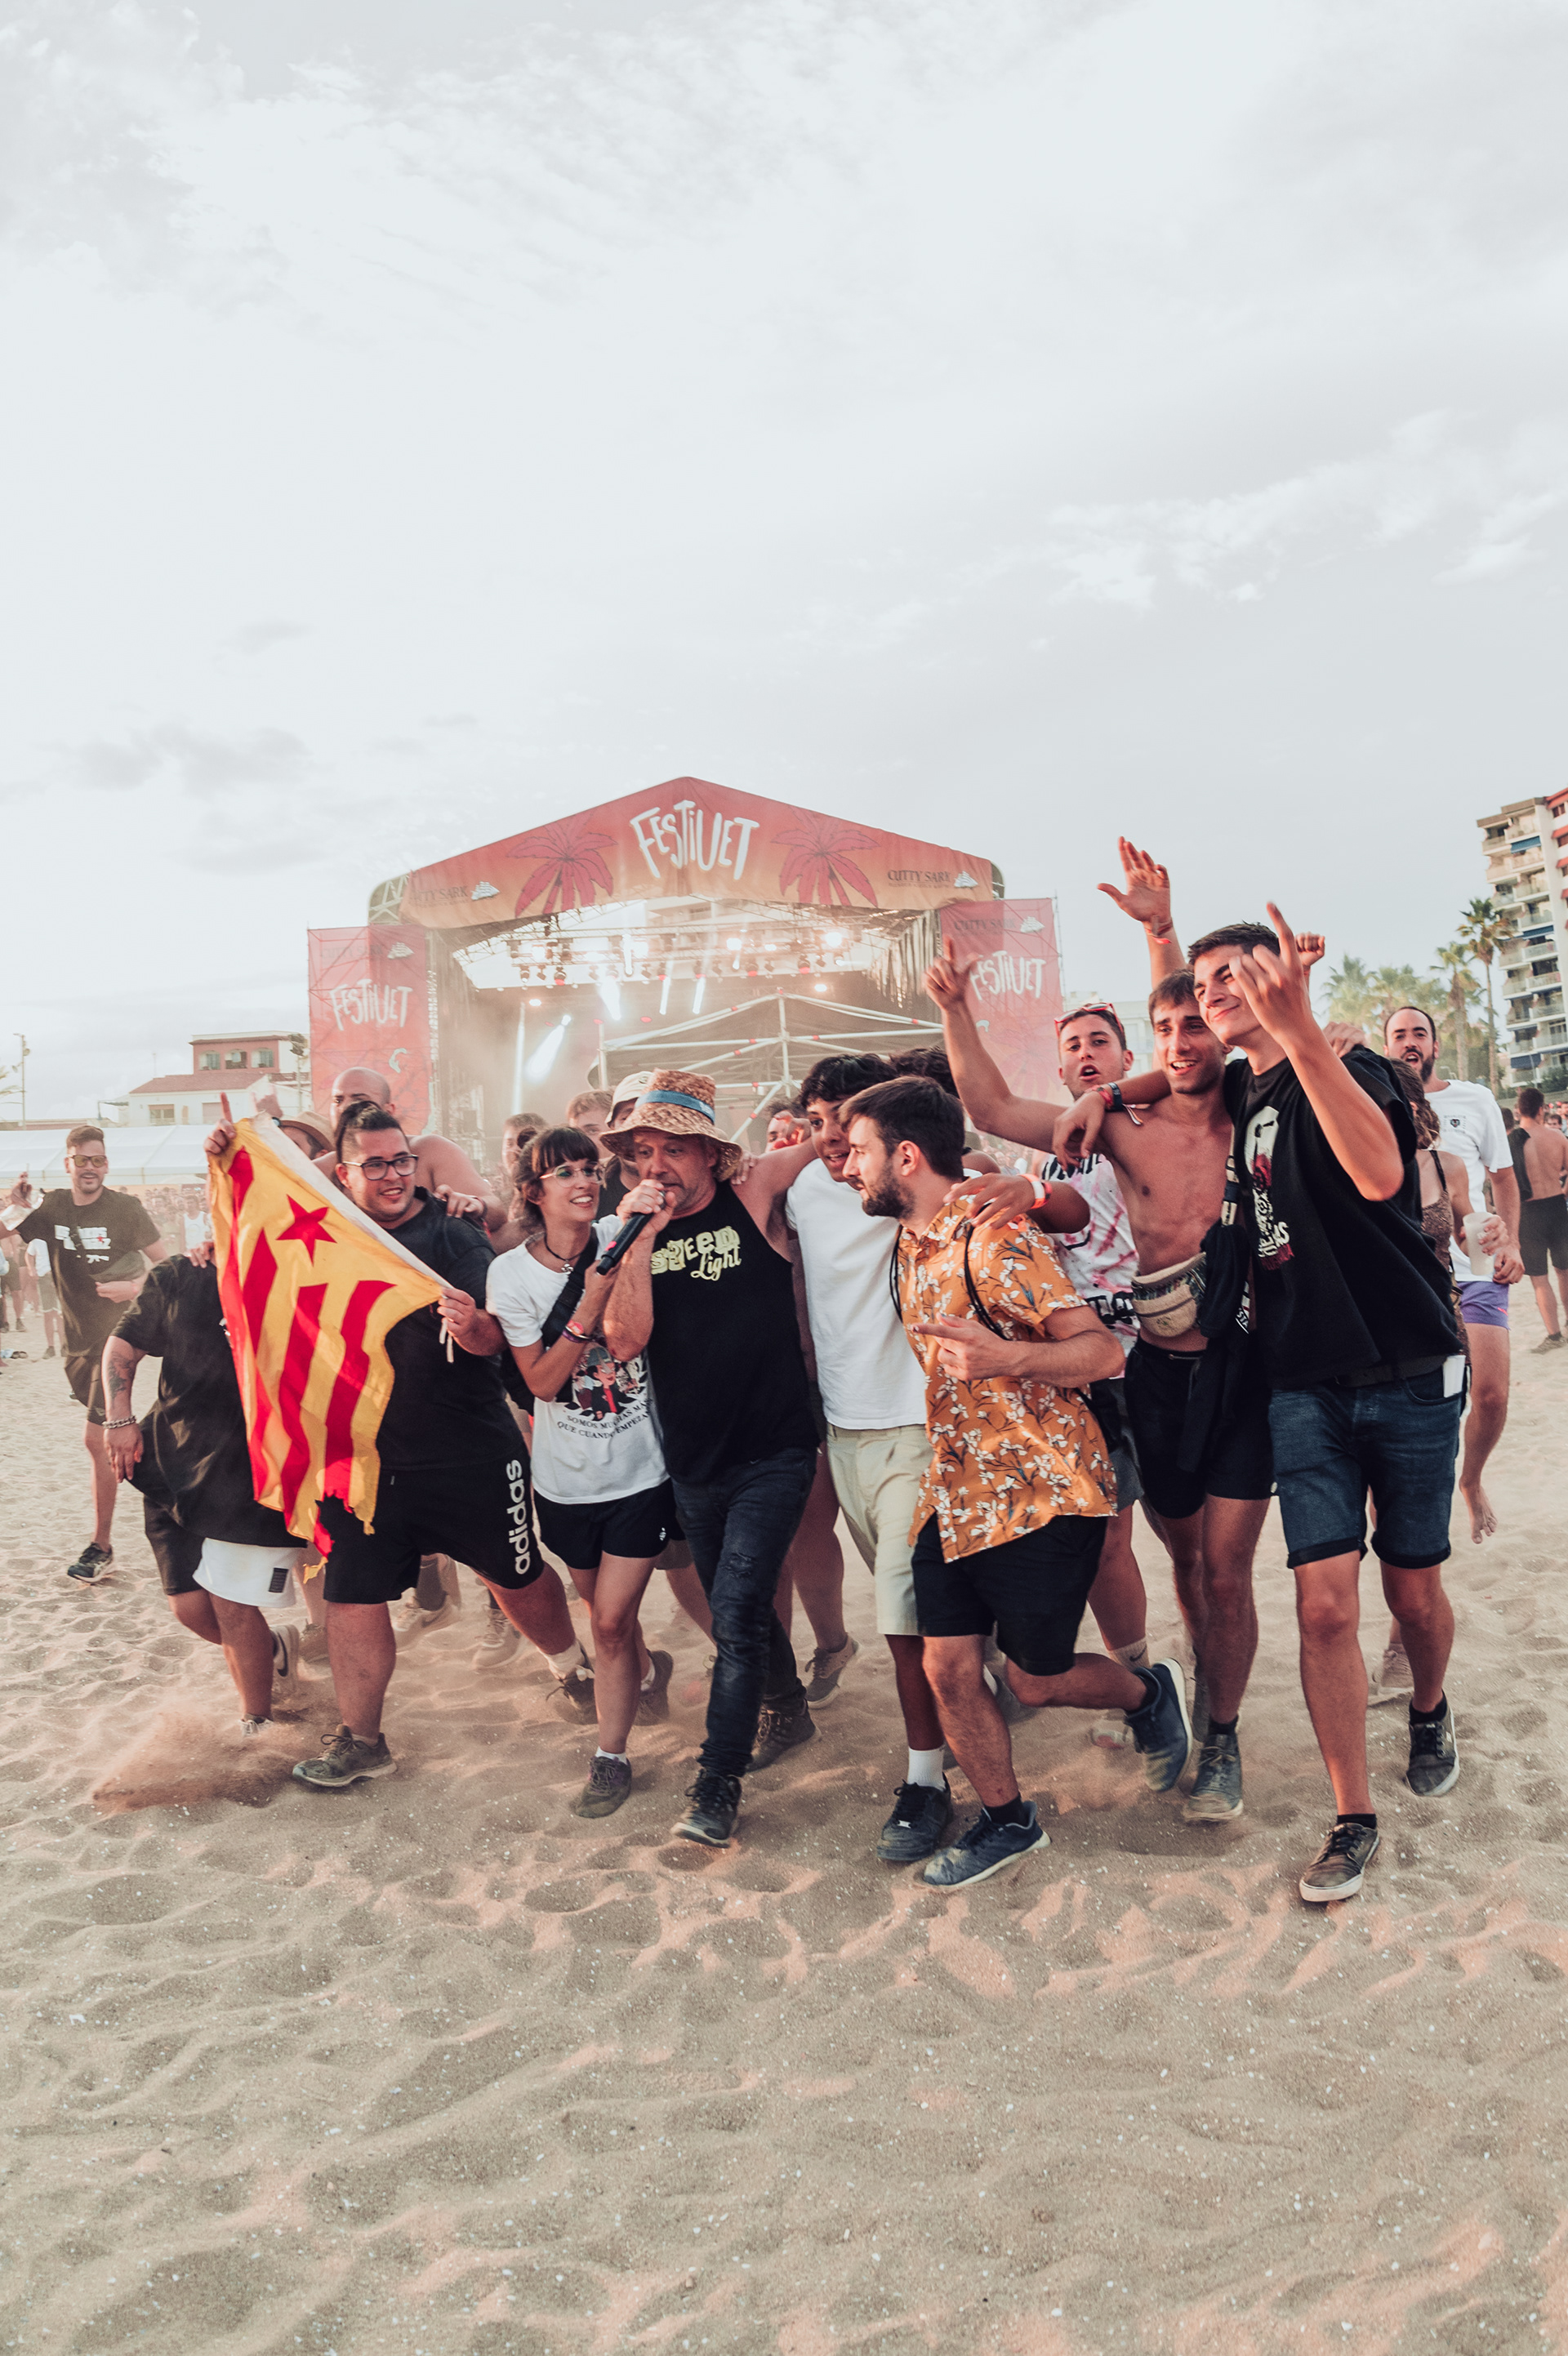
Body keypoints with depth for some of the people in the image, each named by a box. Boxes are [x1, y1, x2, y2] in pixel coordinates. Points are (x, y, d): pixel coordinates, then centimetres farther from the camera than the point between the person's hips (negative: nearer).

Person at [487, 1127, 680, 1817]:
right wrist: (590, 1303, -24)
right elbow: (541, 1380, -13)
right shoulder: (511, 1272, -10)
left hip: (640, 1468, -2)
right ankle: (648, 1670, 53)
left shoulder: (618, 1238, -9)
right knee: (602, 1608, 21)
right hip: (567, 1476, 2)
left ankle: (611, 1757, 17)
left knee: (611, 1619, -2)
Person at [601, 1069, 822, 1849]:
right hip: (694, 1464, 5)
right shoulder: (638, 1232, 2)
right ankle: (787, 1709, 46)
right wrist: (640, 1241, -16)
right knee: (738, 1610, 20)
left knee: (737, 1611, -13)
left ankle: (717, 1785, 0)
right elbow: (624, 1340, -12)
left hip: (773, 1454, -4)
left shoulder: (752, 1203, -8)